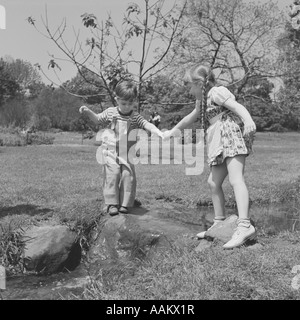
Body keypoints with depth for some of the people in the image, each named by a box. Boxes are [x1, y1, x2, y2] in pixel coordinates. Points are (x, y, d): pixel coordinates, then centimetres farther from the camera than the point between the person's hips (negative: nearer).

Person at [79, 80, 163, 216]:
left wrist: (159, 133, -28)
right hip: (110, 151, -1)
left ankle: (124, 204, 5)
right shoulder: (110, 112, 4)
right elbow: (97, 119, 18)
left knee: (128, 175, -8)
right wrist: (88, 111, 2)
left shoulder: (136, 117, 1)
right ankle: (112, 204, -6)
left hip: (127, 153, 1)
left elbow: (147, 125, -11)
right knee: (112, 174, -14)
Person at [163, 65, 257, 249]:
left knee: (236, 179, -22)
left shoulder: (216, 92, -3)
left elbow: (237, 106, -18)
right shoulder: (202, 100, 24)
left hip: (232, 135, -9)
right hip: (221, 144, 10)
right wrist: (173, 131, 48)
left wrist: (248, 120, -37)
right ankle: (220, 224, 18)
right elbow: (191, 118, 38)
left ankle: (245, 225, -31)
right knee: (213, 182, 10)